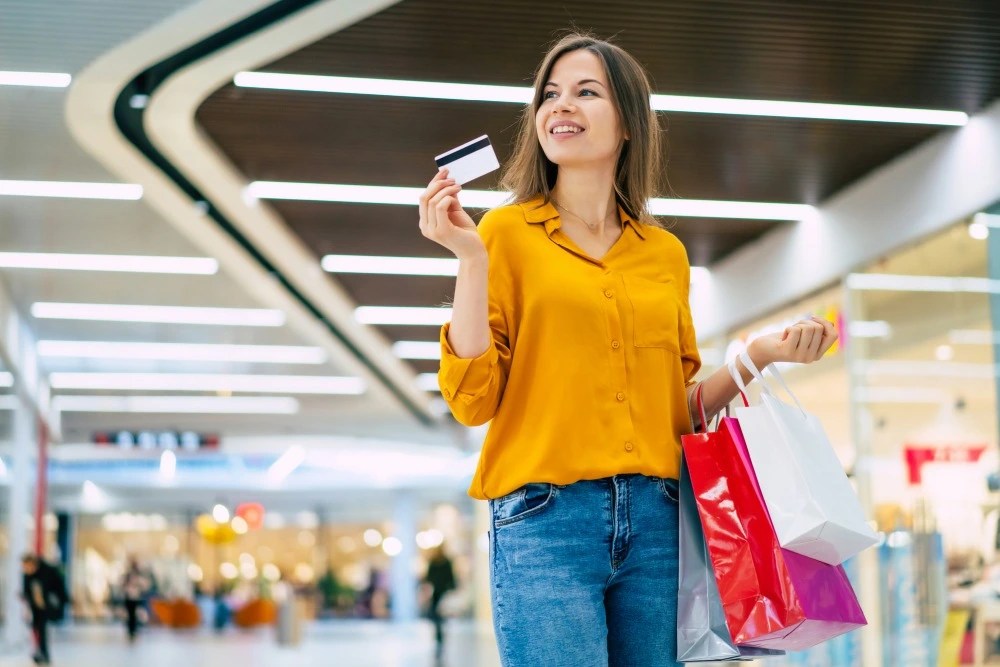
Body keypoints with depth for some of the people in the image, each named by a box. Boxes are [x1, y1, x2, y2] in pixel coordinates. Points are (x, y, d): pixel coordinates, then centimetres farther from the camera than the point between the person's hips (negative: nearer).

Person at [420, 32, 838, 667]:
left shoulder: (666, 254, 13)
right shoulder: (508, 231, 2)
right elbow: (473, 398, -5)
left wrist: (760, 355, 5)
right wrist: (471, 258, -12)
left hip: (654, 521, 4)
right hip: (545, 518, -4)